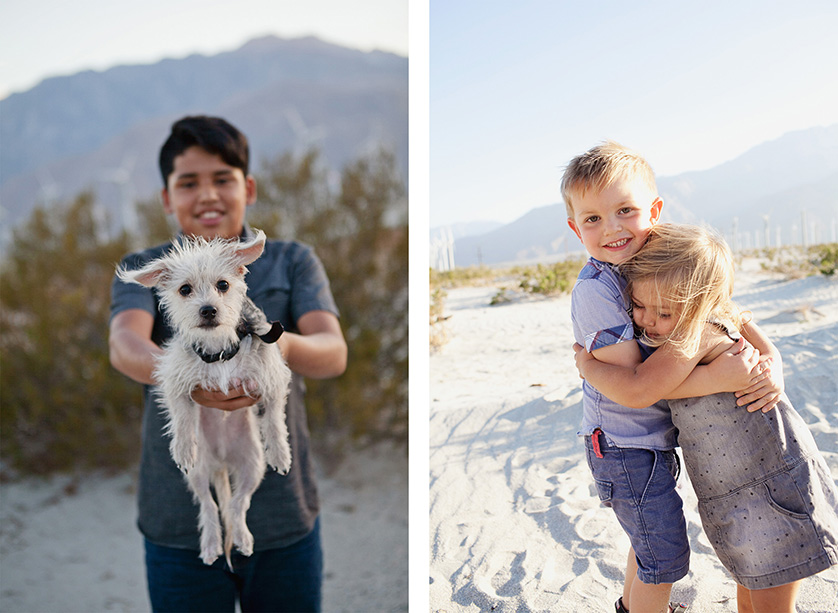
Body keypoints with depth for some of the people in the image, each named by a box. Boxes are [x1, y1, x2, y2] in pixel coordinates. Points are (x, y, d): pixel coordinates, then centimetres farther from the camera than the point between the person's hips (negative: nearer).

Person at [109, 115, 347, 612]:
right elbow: (124, 344, -18)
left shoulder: (294, 261, 2)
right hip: (180, 523, 0)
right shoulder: (143, 270, 3)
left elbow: (334, 351, -15)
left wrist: (284, 345, -37)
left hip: (284, 517, 0)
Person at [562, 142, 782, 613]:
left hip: (656, 438, 8)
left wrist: (768, 361, -14)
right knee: (665, 554, 5)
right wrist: (716, 379, -34)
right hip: (625, 447, -8)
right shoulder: (594, 290, -25)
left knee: (652, 536, 27)